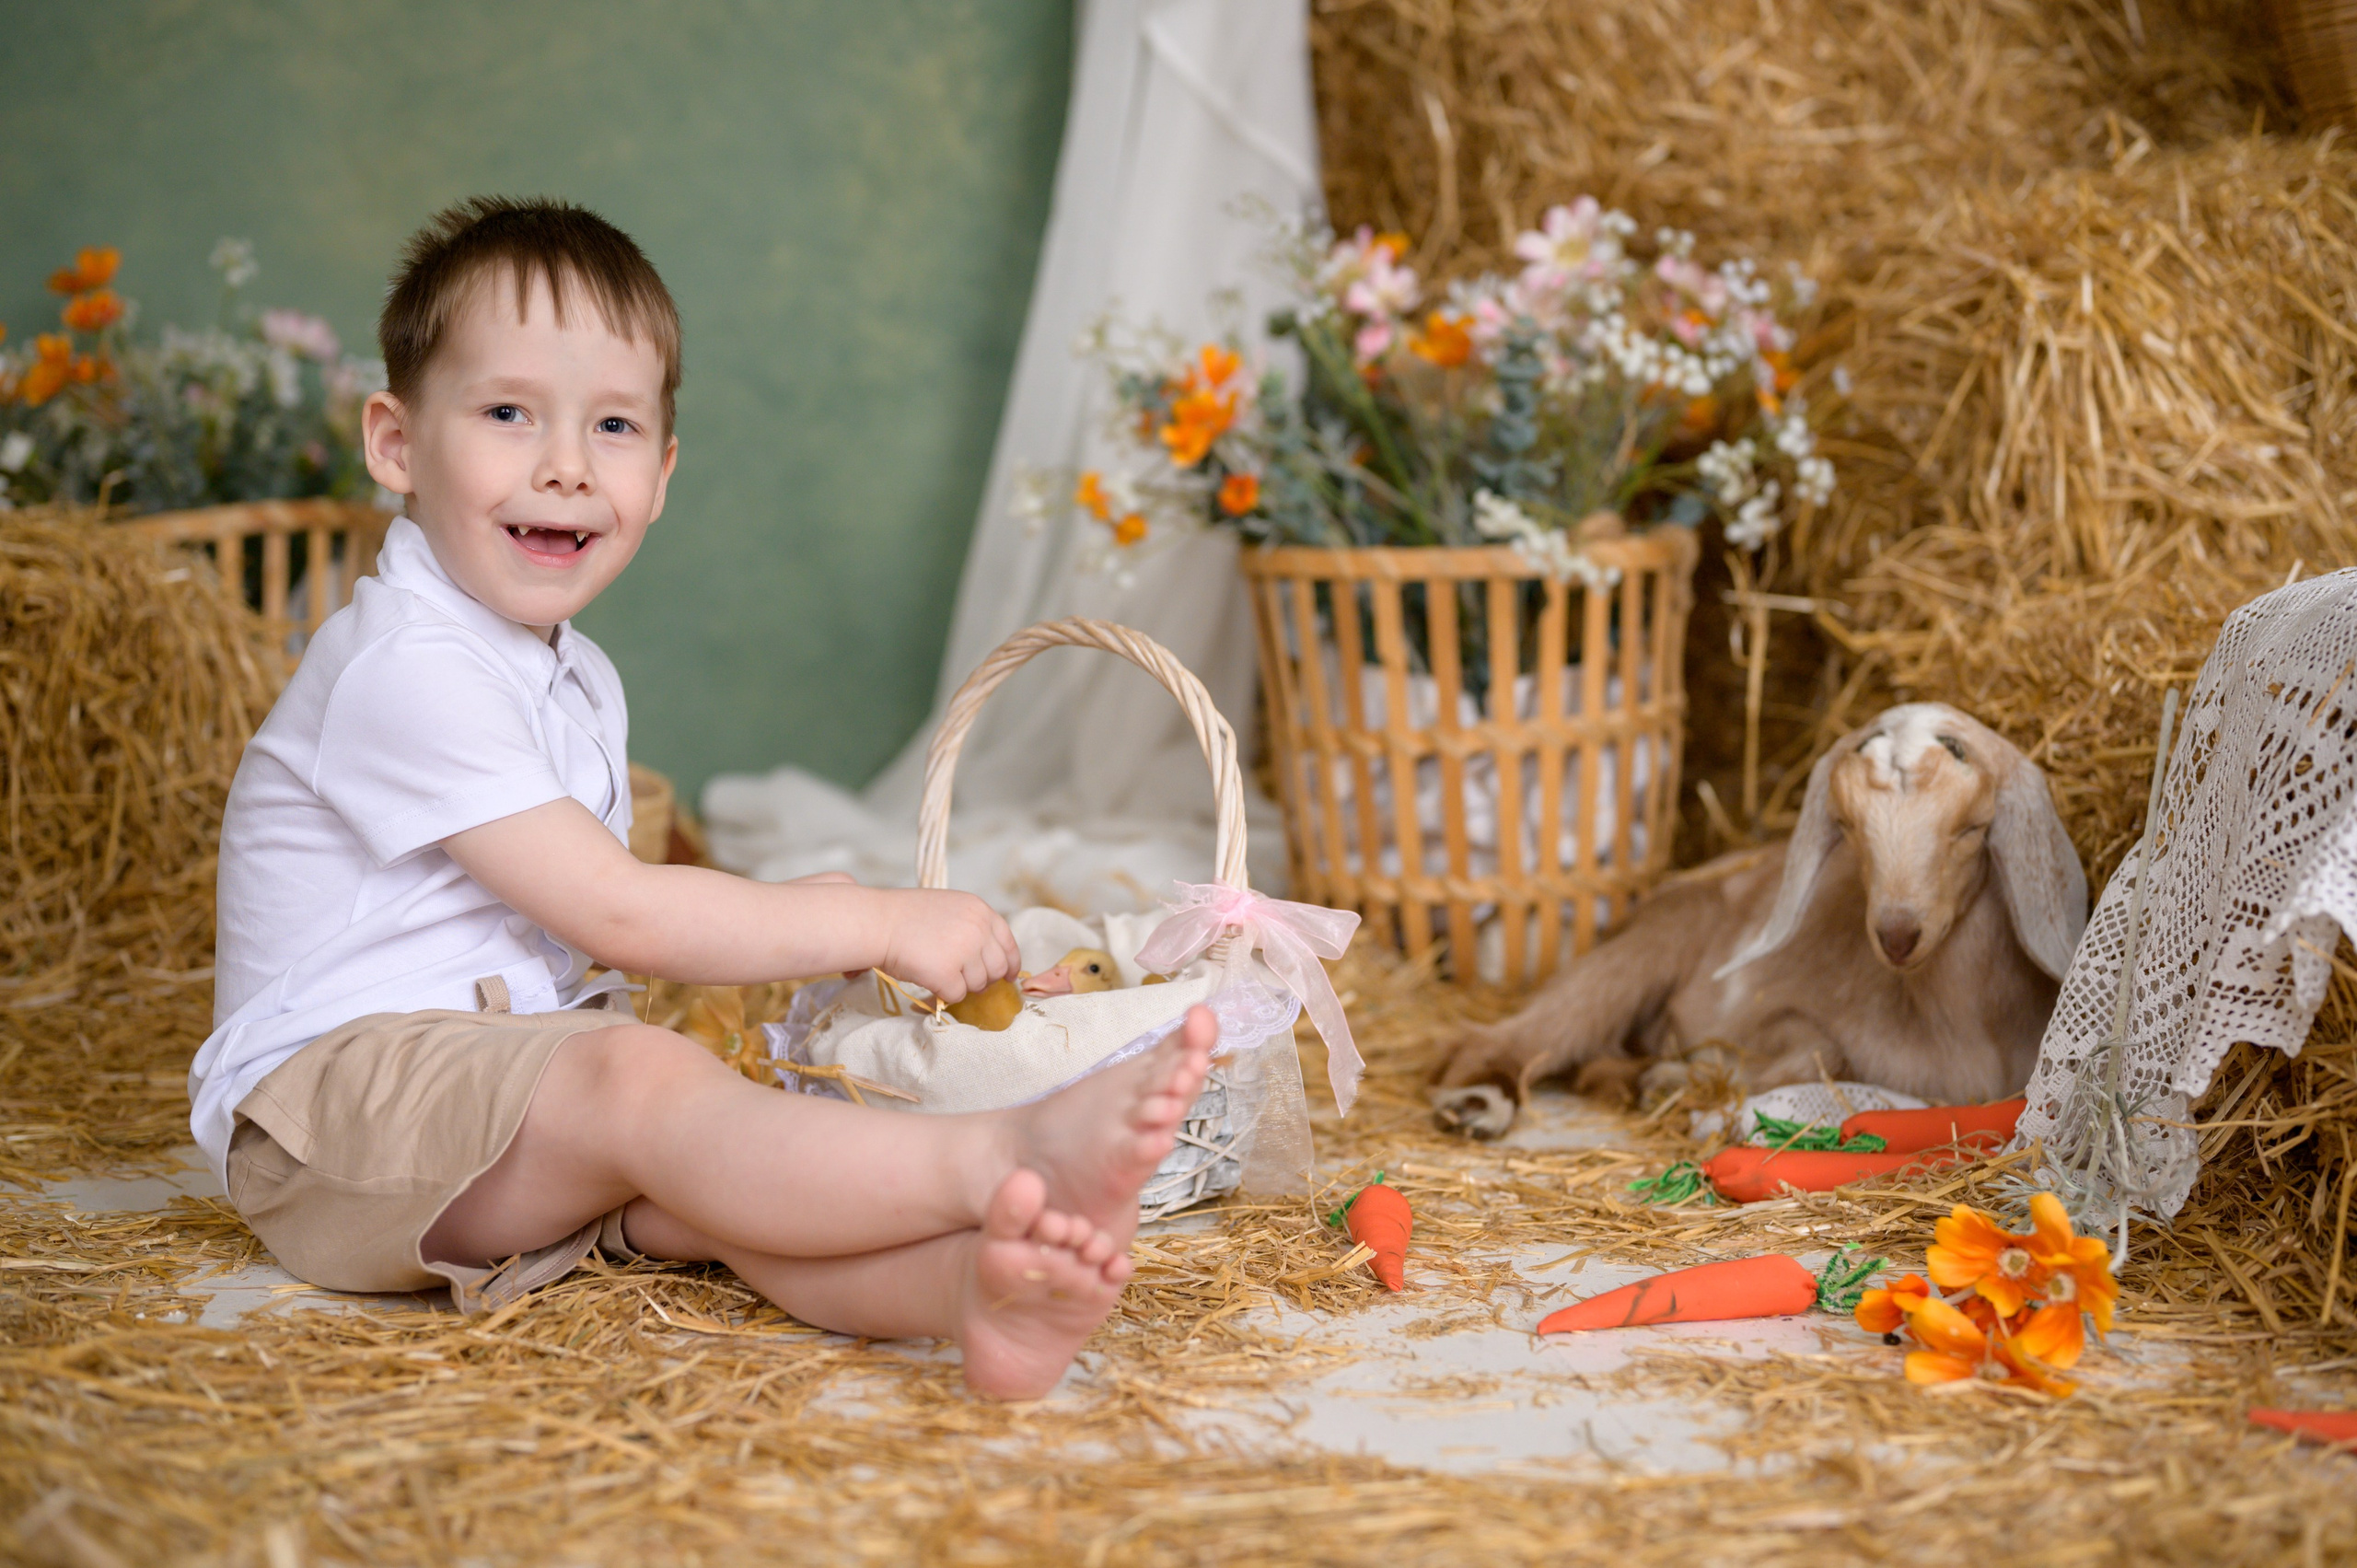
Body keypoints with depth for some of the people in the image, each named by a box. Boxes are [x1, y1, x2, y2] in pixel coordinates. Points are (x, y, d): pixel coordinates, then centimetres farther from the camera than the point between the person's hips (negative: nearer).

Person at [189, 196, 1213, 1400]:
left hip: (522, 1099, 8)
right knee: (641, 1077, -35)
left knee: (716, 1177, -23)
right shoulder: (405, 668, -17)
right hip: (337, 1093, -8)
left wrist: (791, 917, 4)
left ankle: (970, 1282, -51)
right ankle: (1008, 1155, -51)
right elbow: (617, 916, -20)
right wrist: (877, 923, -15)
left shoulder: (578, 681, 16)